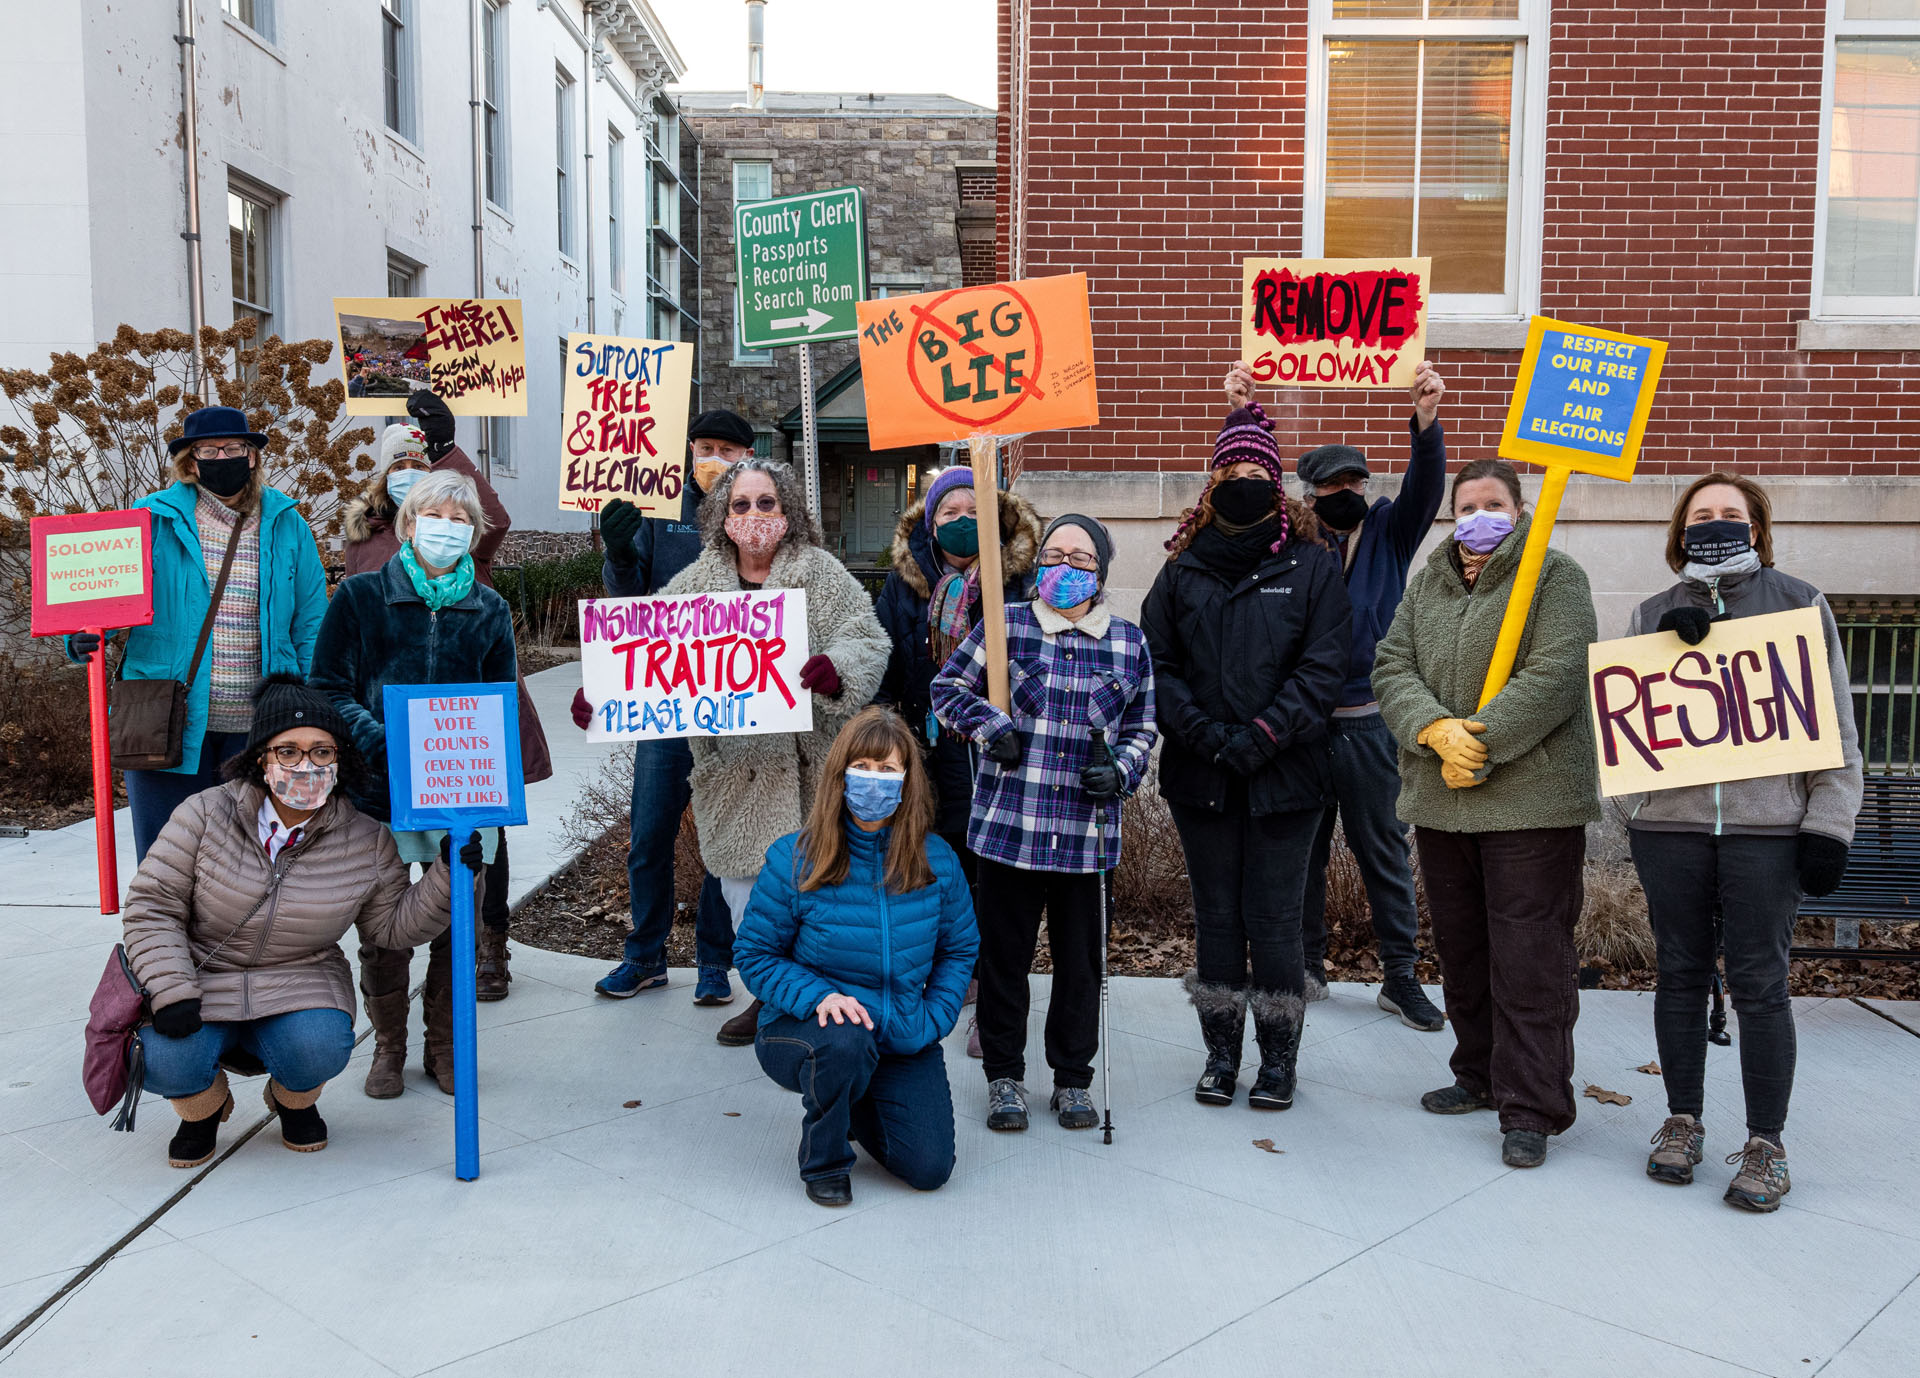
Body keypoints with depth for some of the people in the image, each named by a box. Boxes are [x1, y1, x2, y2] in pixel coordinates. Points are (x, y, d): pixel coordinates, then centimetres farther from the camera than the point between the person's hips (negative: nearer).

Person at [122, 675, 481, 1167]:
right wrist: (172, 992, -19)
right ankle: (204, 1106, 14)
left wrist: (446, 877, -13)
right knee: (167, 1065, -27)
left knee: (321, 1050, -29)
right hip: (201, 984, 0)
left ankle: (293, 1100, 11)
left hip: (300, 989, 0)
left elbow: (390, 926, 3)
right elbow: (152, 907, -8)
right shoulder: (207, 814, -11)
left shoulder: (366, 842, -6)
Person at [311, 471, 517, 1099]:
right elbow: (328, 690, 0)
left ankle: (444, 1046, 24)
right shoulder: (360, 596, 5)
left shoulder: (489, 609, 11)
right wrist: (382, 742, -15)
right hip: (382, 789, -2)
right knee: (385, 933, 2)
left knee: (459, 926, 6)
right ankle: (388, 1047, 23)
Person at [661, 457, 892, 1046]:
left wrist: (834, 667, -27)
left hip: (809, 764, -3)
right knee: (744, 878, 10)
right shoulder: (693, 583, 6)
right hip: (735, 767, 3)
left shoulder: (822, 573, 0)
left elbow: (868, 640, -7)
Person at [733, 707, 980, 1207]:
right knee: (844, 1040, -39)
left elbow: (959, 948, 8)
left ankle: (856, 1104, 26)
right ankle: (823, 1160, -7)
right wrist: (818, 995, -24)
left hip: (904, 1041, 3)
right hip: (803, 1029, -3)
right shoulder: (794, 860, -13)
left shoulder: (936, 859, -5)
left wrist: (933, 1020, -7)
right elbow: (754, 955, -7)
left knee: (929, 1168, -8)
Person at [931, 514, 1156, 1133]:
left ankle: (1072, 1078, 28)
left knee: (1080, 961, 10)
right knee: (1004, 956, 8)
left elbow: (1141, 729, 14)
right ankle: (1004, 1076, 24)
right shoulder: (1006, 625, 2)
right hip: (1009, 824, -1)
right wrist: (990, 726, -7)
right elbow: (946, 687, 10)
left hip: (1088, 832, 1)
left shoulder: (1129, 642, 7)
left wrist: (1120, 769, -6)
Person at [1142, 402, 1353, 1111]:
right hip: (1200, 776, 2)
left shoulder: (1311, 565, 2)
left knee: (1273, 920, 1)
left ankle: (1279, 1056, 18)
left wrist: (1260, 738, -14)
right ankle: (1222, 1052, 23)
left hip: (1285, 776, -2)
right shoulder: (1184, 567, 8)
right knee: (1215, 916, 10)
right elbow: (1157, 663, 3)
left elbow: (1322, 668, -5)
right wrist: (1205, 733, -11)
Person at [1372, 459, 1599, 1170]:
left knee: (1529, 957, -5)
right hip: (1439, 799, 6)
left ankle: (1531, 1110, 2)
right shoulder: (1426, 583, 14)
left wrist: (1481, 743, -18)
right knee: (1461, 948, 15)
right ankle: (1481, 1074, 31)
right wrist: (1437, 730, -14)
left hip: (1531, 798, -6)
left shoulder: (1555, 577, -3)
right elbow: (1392, 666, 4)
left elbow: (1553, 677, -15)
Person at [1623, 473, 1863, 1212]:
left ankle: (1765, 1144, 10)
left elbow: (1834, 722, 4)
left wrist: (1828, 822, -3)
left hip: (1767, 824, -2)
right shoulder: (1654, 615, 13)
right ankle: (1683, 1122, 23)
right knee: (1681, 974, 9)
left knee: (1759, 983, -1)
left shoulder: (1798, 605, 7)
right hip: (1669, 821, 2)